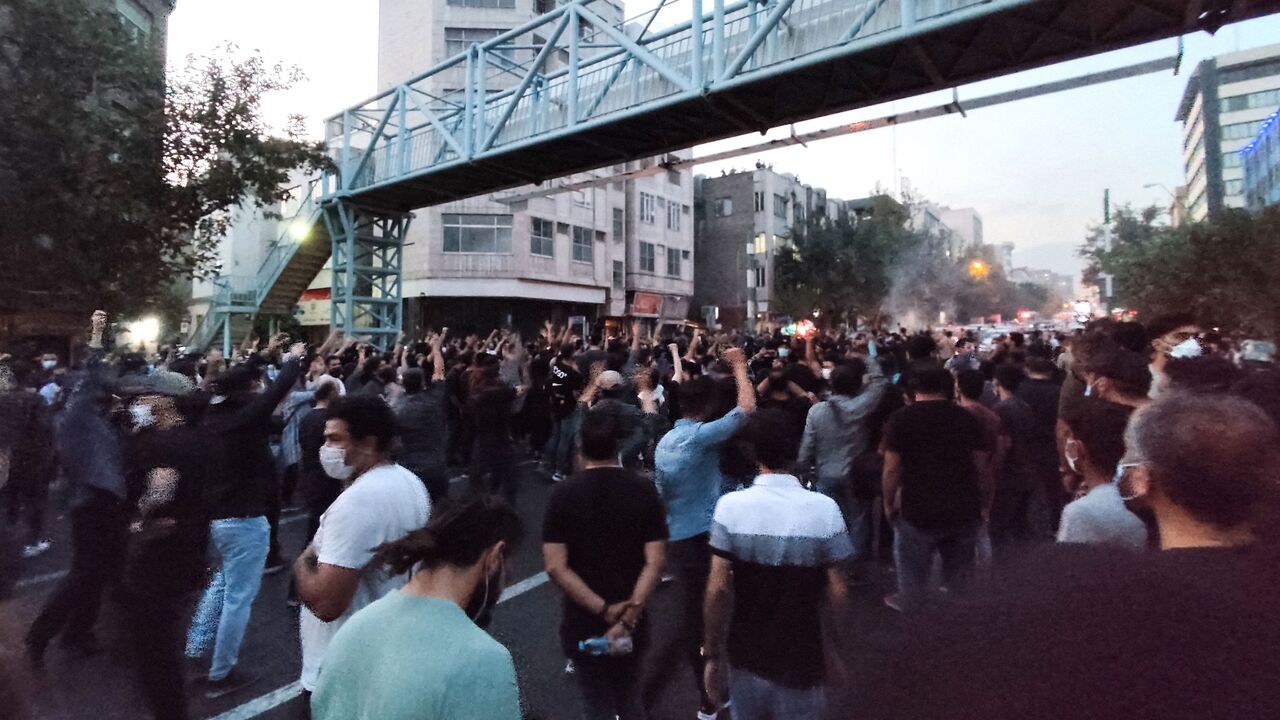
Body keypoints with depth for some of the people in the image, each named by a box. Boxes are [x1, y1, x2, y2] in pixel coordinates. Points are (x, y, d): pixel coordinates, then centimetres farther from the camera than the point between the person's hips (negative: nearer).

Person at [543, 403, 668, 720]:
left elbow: (555, 567, -17)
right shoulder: (643, 490, -10)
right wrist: (629, 614, -17)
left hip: (583, 622, -1)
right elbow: (655, 563, -16)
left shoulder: (563, 493, -12)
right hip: (632, 622, 2)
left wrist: (604, 610, -16)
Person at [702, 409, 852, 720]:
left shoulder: (730, 506, -15)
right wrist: (833, 648, 7)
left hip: (747, 658, 1)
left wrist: (712, 656, -2)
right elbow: (836, 592, -10)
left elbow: (718, 589, -14)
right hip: (802, 662, -1)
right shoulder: (824, 509, -15)